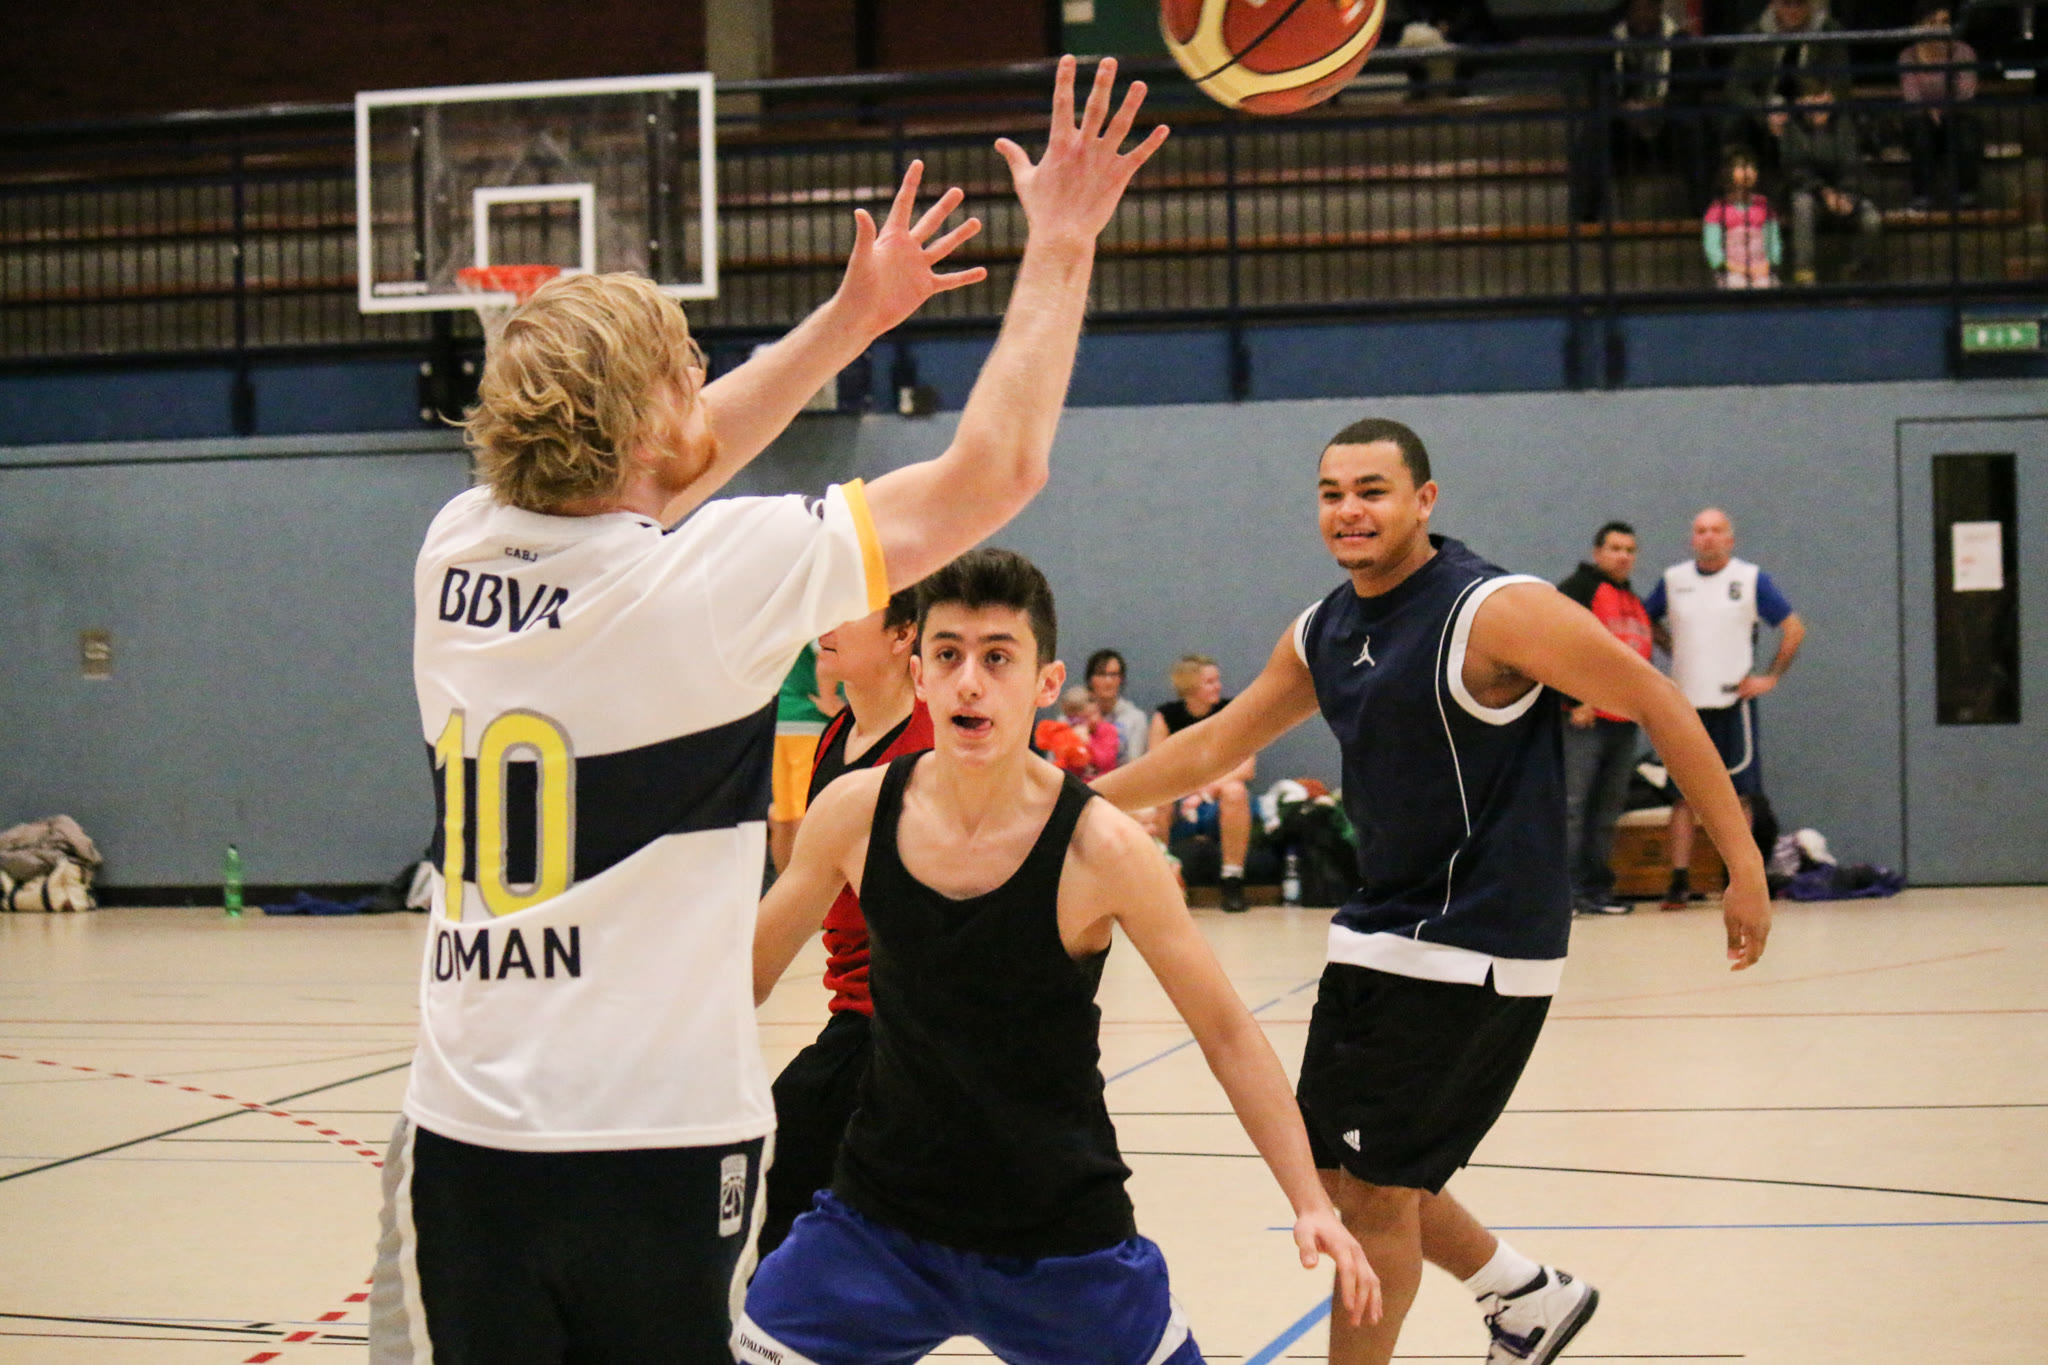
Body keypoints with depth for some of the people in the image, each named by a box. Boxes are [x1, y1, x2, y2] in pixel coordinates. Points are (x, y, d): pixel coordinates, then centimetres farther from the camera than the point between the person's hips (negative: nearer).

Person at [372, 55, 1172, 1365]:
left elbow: (649, 474, 24)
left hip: (463, 1133, 5)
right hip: (657, 1144, -5)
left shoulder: (458, 554, 4)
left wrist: (849, 318, 29)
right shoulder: (708, 578, -11)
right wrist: (1060, 245, 8)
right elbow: (996, 469, -3)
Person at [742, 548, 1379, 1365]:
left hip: (1061, 1232, -2)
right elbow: (748, 970, 7)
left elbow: (1226, 1031, -8)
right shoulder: (856, 814, -9)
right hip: (881, 1218, 2)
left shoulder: (1099, 849, -16)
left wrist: (1309, 1202, -14)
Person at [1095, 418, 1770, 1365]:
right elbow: (1216, 744, 19)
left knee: (1375, 1182, -6)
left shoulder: (1492, 612, -15)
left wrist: (1744, 865, -13)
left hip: (1474, 947, -8)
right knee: (1335, 1168, 14)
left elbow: (1656, 703, -12)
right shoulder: (1321, 635, 8)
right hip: (1378, 933, 8)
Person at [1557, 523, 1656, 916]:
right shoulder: (1578, 589, -4)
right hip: (1584, 721, -8)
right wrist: (1572, 701, -17)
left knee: (1607, 810, 10)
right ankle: (1566, 890, -10)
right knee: (1572, 806, -10)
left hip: (1624, 724, 8)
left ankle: (1596, 889, 14)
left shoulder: (1635, 603, 22)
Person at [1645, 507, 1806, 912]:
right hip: (1685, 701, 2)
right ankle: (1679, 882, 1)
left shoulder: (1751, 579, 1)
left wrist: (1772, 677, -2)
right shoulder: (1673, 580, 7)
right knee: (1683, 793, 0)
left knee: (1736, 794, 1)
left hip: (1733, 700, -2)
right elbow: (1647, 620, 24)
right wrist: (1675, 649, 10)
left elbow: (1794, 628, 4)